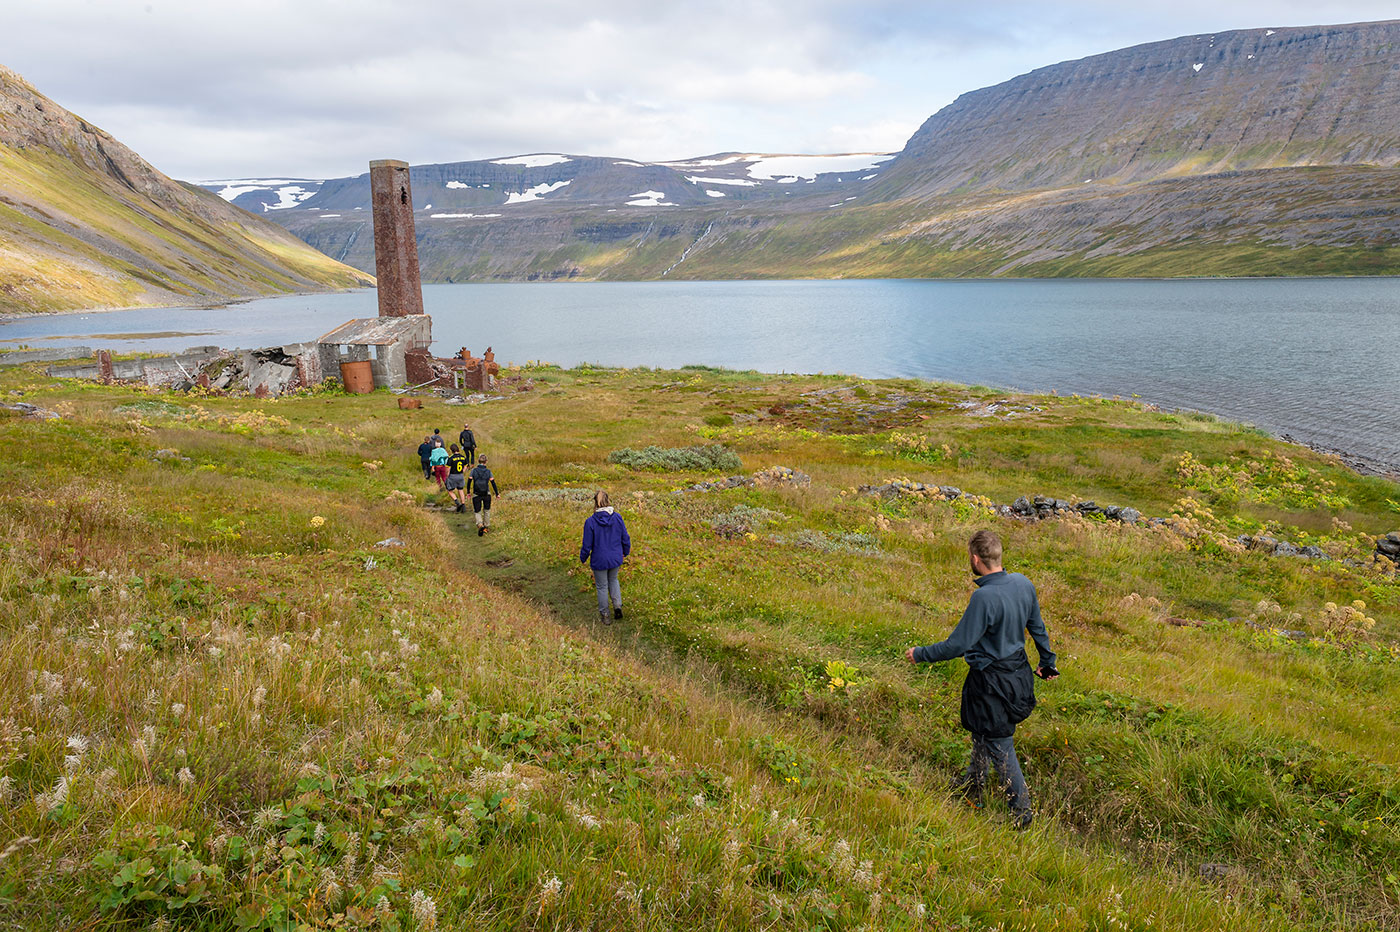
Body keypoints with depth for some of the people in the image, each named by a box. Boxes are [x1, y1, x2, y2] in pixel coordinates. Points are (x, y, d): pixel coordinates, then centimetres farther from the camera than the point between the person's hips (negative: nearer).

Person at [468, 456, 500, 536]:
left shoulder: (474, 470, -6)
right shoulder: (488, 471, -4)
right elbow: (493, 483, -3)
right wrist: (497, 493, 8)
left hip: (476, 495, -1)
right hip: (487, 495, 1)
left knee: (477, 512, 9)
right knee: (486, 511, 22)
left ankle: (480, 525, -18)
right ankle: (487, 527, 29)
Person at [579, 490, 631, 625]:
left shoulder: (590, 522, -20)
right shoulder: (617, 518, -11)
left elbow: (587, 545, -13)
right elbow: (625, 538, 0)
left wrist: (583, 558, 7)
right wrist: (625, 552, 19)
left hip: (599, 561, -3)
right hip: (615, 558, 3)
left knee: (602, 587, 14)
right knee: (613, 580, 29)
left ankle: (605, 616, 26)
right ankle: (617, 605, 16)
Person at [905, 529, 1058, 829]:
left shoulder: (984, 597, -30)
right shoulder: (1023, 583, -5)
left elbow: (958, 644, -25)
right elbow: (1037, 627, 9)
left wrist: (920, 655, -11)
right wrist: (1047, 662, 24)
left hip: (992, 681, -8)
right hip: (1017, 670, 9)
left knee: (1000, 748, 8)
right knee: (981, 731, 28)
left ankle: (1022, 813, 21)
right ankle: (973, 782, 46)